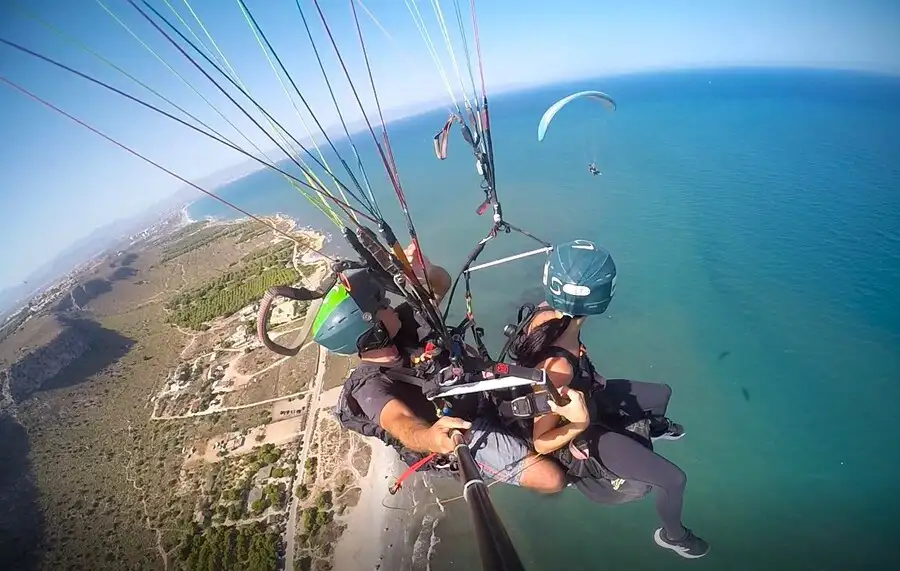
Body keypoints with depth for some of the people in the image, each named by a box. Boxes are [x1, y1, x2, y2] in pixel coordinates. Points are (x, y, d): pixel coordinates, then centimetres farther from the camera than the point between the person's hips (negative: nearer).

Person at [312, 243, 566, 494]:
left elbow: (442, 282, 0)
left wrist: (427, 269, -22)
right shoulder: (370, 386, -24)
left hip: (484, 393, 7)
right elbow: (400, 422, -43)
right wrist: (430, 437, -66)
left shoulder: (404, 318, -7)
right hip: (465, 434, -6)